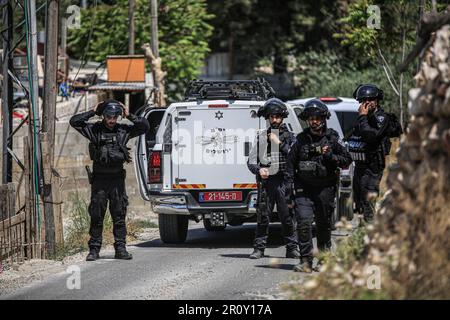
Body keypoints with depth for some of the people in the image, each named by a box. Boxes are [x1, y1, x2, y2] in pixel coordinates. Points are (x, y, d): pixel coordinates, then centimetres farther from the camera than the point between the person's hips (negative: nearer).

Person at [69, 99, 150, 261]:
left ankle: (120, 249, 7)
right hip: (99, 179, -2)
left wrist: (129, 116, 0)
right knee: (96, 216, 0)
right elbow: (74, 121, -4)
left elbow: (145, 126, 7)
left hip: (117, 179, 2)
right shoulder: (94, 129, 1)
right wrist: (92, 112, -5)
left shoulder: (123, 130, 6)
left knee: (119, 215, 2)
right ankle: (94, 249, 4)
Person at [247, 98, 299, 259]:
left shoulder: (289, 136, 11)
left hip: (284, 181, -1)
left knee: (287, 216, -4)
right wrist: (259, 169, -11)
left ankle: (292, 248, 1)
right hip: (266, 181, 1)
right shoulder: (261, 137, 14)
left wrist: (279, 143, -7)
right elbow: (251, 161, 10)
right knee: (263, 216, -1)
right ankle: (259, 248, 4)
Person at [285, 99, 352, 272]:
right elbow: (290, 166, 7)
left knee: (324, 225, 9)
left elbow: (347, 160, 6)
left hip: (325, 190, 0)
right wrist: (288, 191, 0)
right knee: (304, 222, -14)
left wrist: (330, 156, -12)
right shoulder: (300, 140, 6)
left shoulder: (332, 139, 4)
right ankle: (306, 262, -13)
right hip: (303, 189, 0)